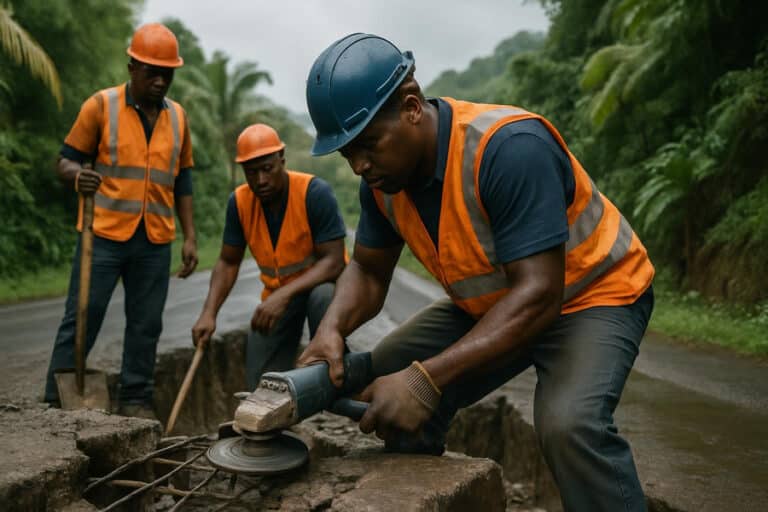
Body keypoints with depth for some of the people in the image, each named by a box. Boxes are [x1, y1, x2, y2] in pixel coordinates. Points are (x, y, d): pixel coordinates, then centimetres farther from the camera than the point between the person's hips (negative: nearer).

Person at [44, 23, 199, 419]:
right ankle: (56, 400, 10)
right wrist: (77, 176, -24)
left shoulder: (177, 117, 11)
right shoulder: (101, 105, -1)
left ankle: (136, 401, 18)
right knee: (81, 318, -1)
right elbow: (65, 163, 0)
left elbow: (182, 181, 15)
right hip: (104, 234, -3)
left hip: (154, 241, 4)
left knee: (146, 324, 7)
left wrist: (190, 237, 9)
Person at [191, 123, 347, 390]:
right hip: (277, 293, 4)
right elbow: (228, 263, -3)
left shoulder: (315, 192, -25)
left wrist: (285, 295, -41)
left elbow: (333, 261, -28)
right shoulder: (239, 201, -11)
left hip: (320, 281, -4)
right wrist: (209, 313, -19)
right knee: (261, 382, 0)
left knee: (323, 298, -40)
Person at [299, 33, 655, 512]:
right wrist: (332, 329, -22)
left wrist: (428, 378, -41)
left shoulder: (508, 148, -33)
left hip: (592, 294, -7)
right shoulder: (384, 174, -10)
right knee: (384, 380, -2)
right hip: (492, 304, 7)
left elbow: (539, 294, -35)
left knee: (570, 424, -33)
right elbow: (368, 272, 0)